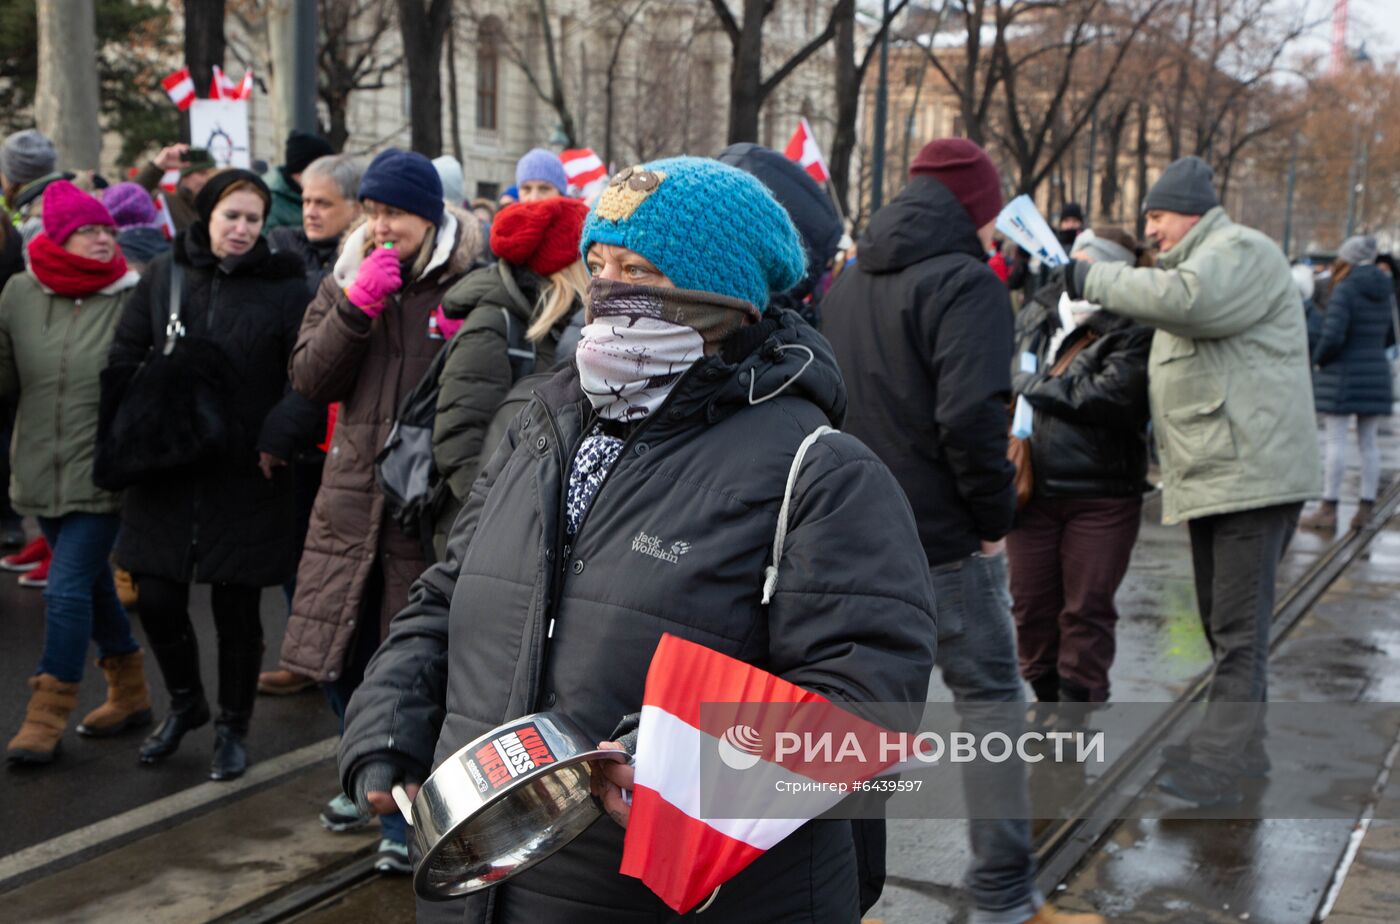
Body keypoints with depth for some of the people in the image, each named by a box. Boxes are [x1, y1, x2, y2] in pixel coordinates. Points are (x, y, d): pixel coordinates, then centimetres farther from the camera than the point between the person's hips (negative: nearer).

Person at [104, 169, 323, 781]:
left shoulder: (284, 287, -5)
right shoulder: (165, 274, 4)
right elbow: (125, 357, 9)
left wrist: (279, 439, -16)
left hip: (245, 478, -3)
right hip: (165, 471, 3)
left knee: (237, 610, 6)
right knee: (157, 600, 5)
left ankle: (234, 730, 26)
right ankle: (184, 703, 33)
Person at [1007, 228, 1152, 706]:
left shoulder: (1134, 332, -9)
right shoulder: (1037, 312, 9)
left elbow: (1111, 395, -23)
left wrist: (1030, 385, -12)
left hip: (1101, 496, -5)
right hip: (1032, 488, 5)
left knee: (1087, 609, 4)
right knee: (1032, 604, 12)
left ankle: (1079, 704, 18)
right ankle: (1046, 694, 31)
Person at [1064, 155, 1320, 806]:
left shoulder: (1242, 253, -10)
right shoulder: (1196, 266, 24)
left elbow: (1186, 299, -29)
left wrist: (1092, 278, -20)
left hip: (1252, 475, -11)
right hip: (1210, 479, 11)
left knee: (1238, 628, -9)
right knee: (1222, 622, 17)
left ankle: (1216, 764, -7)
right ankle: (1243, 744, 29)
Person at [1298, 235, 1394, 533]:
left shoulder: (1345, 289, -14)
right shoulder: (1385, 290, 8)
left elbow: (1332, 335, -20)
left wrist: (1318, 358, -4)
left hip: (1342, 377, -6)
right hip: (1376, 374, 6)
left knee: (1336, 441, -4)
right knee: (1368, 443, 9)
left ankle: (1328, 511, -3)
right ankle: (1366, 509, 10)